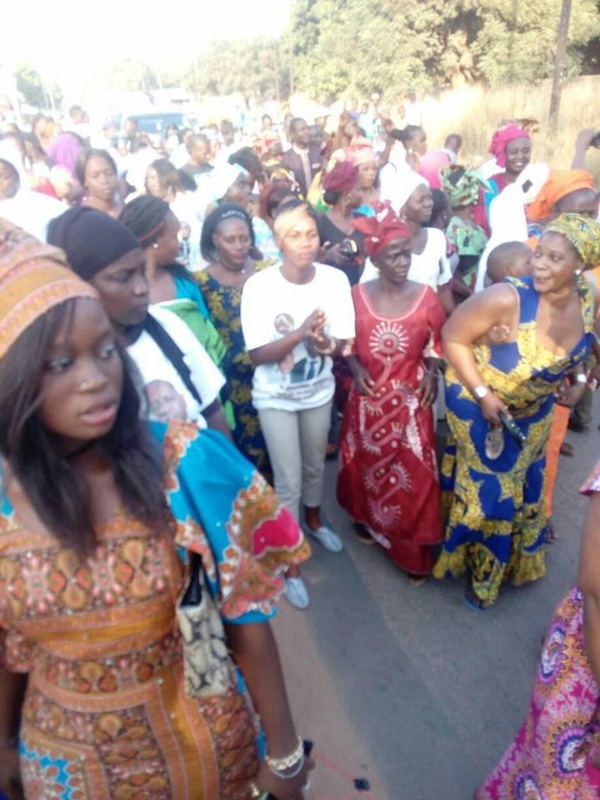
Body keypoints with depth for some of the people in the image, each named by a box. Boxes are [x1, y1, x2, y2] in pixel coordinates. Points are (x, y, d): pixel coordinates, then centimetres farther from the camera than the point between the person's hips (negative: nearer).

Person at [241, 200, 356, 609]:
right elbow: (258, 354, -21)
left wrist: (326, 343, -30)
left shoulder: (336, 279, -13)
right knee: (288, 482, 3)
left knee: (315, 466, 23)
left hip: (319, 391, 3)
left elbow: (342, 342, -7)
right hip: (276, 398, -3)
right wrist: (301, 332, -34)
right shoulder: (259, 286, -22)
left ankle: (314, 519, 54)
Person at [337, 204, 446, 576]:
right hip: (368, 397, 1)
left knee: (413, 474, 4)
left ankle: (412, 548, 20)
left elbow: (437, 343, 4)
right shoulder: (357, 295, -7)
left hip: (411, 399, 0)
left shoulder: (425, 296, -6)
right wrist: (355, 369, -14)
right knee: (367, 464, 18)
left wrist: (432, 372, -12)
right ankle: (367, 520, 44)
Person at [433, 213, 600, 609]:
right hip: (481, 405, -6)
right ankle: (479, 573, 34)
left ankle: (517, 563, 50)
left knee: (524, 485, 23)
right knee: (488, 491, 7)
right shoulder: (508, 299, -33)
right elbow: (454, 337, -24)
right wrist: (483, 394, -26)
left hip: (534, 411, 6)